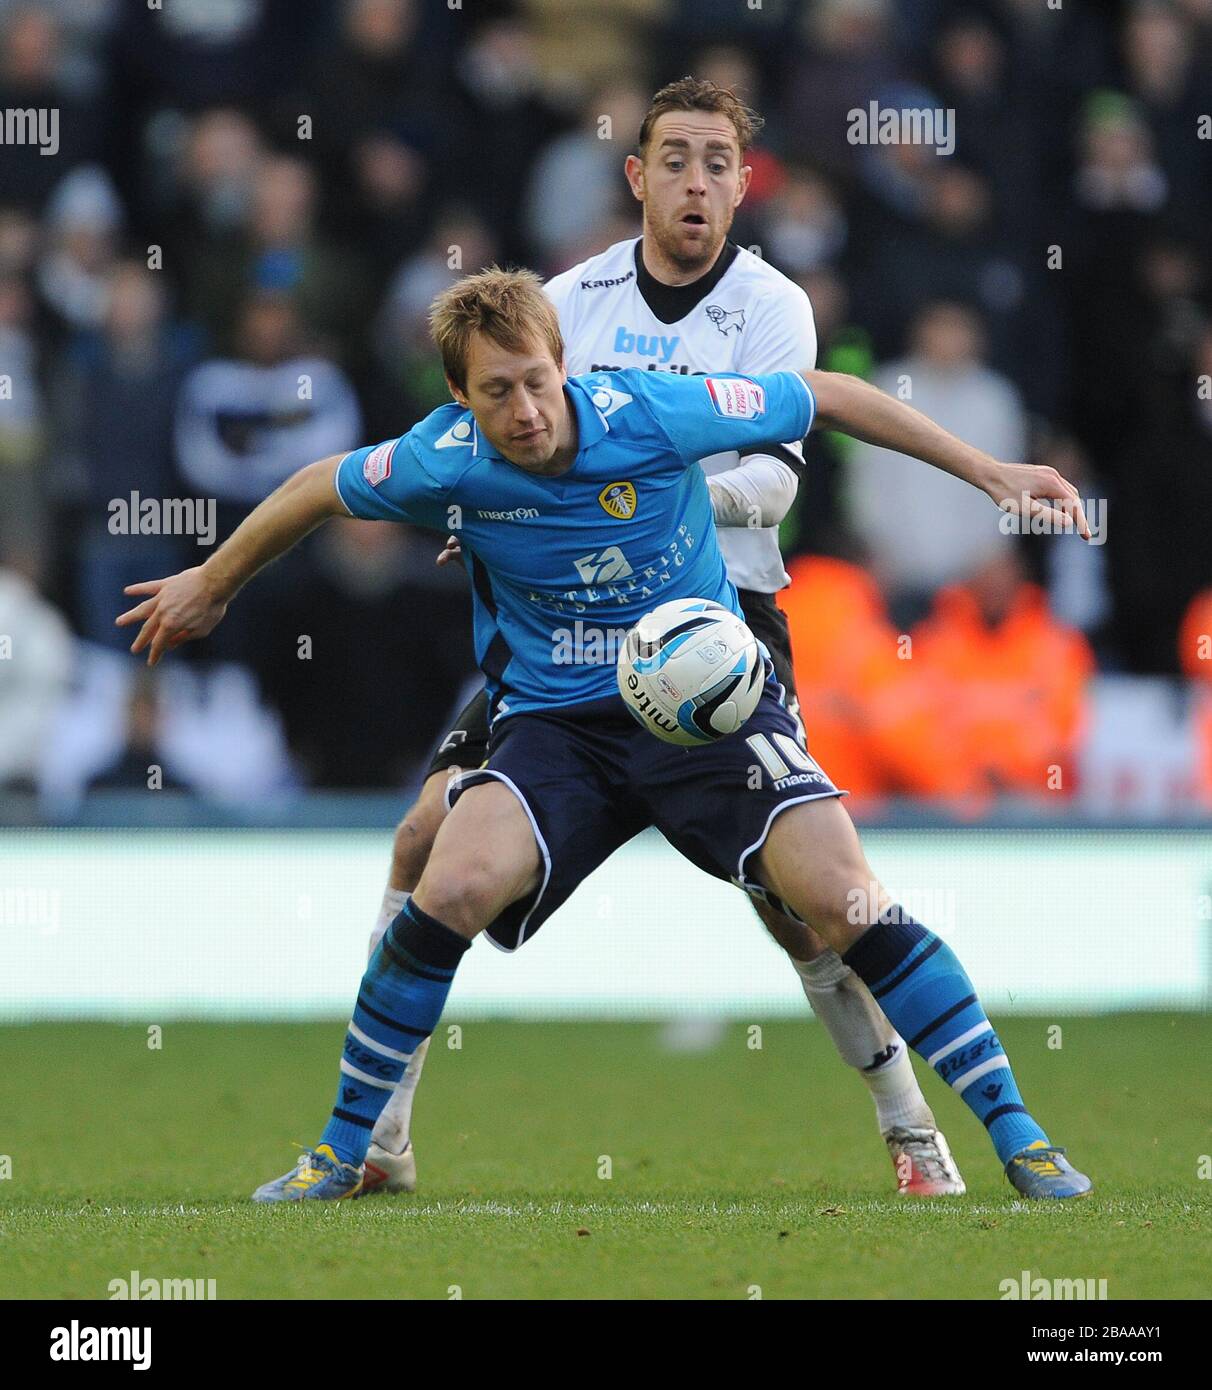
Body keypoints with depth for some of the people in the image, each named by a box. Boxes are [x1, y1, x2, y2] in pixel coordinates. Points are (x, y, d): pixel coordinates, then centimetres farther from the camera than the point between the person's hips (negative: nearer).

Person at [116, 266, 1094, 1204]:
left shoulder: (652, 413, -18)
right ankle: (344, 1151, -5)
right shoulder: (444, 463, -14)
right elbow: (318, 490, 8)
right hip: (557, 724, 1)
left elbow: (827, 398, -3)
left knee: (847, 902, -19)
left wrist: (991, 473, 0)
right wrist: (210, 587, 22)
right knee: (453, 888, -24)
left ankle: (1017, 1136, -8)